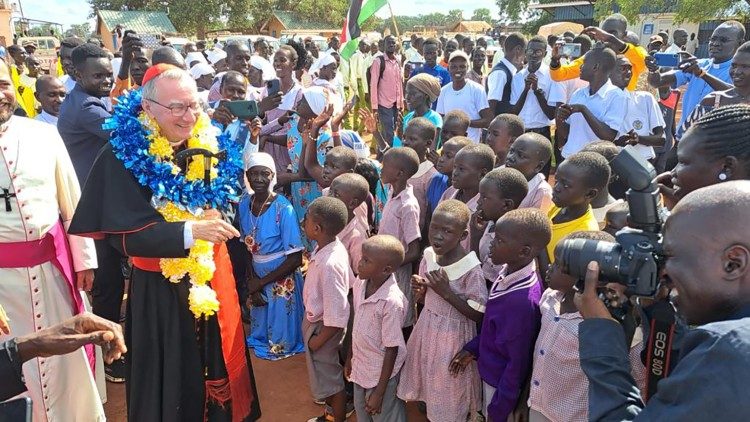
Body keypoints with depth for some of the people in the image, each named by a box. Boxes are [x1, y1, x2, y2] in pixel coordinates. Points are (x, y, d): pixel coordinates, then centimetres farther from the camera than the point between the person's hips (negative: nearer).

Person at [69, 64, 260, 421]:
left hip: (213, 278, 4)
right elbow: (126, 234, -22)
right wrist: (190, 230, -34)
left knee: (218, 369, 19)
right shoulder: (122, 156, -15)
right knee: (173, 381, 12)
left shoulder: (209, 144, -1)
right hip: (161, 291, -4)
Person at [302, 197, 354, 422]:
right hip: (315, 319, 9)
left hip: (323, 327, -8)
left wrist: (319, 340, -17)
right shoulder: (330, 245, -10)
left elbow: (337, 316, -30)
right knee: (327, 372, 28)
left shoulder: (330, 263, -37)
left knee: (330, 377, 15)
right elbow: (350, 281, 5)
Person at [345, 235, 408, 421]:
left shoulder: (392, 301, -30)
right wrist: (350, 357, 16)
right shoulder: (360, 283, -9)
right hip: (360, 368, 7)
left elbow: (392, 349, -22)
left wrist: (379, 393, -16)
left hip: (381, 373, -7)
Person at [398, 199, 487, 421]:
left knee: (449, 395, 13)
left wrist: (447, 291, -27)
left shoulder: (471, 269, -25)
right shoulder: (428, 256, -5)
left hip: (453, 336, -6)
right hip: (427, 328, 6)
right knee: (429, 383, 23)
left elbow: (477, 314, -20)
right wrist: (418, 289, -15)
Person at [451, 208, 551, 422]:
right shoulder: (510, 271, -10)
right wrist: (472, 349, 10)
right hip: (491, 372, 7)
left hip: (503, 384, -7)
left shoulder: (523, 300, -34)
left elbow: (519, 362, -24)